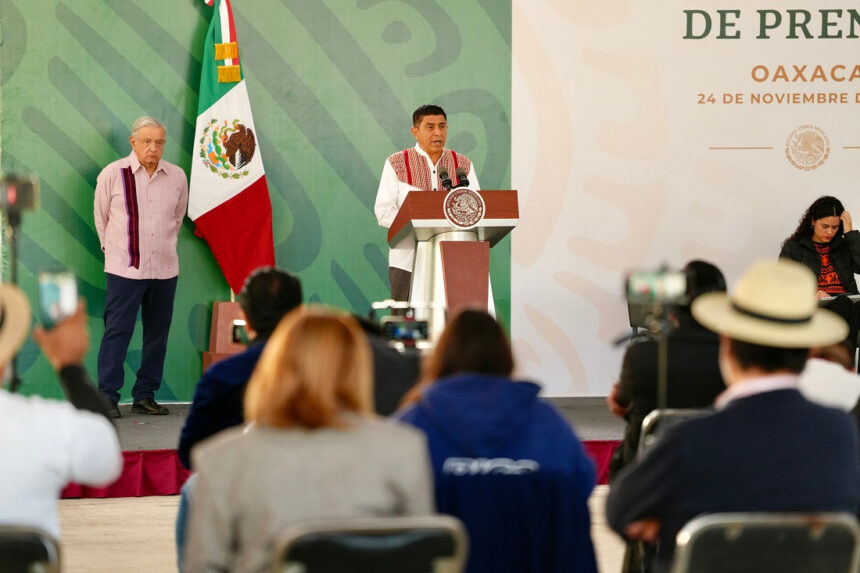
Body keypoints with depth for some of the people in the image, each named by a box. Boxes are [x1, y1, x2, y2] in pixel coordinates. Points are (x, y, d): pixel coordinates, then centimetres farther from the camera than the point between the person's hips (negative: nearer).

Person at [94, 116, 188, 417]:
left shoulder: (177, 177, 4)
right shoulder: (113, 174, -4)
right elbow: (101, 216, 8)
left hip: (165, 268, 4)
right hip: (124, 268, -4)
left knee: (158, 333, 7)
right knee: (117, 331, -7)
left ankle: (145, 396, 16)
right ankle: (107, 397, -3)